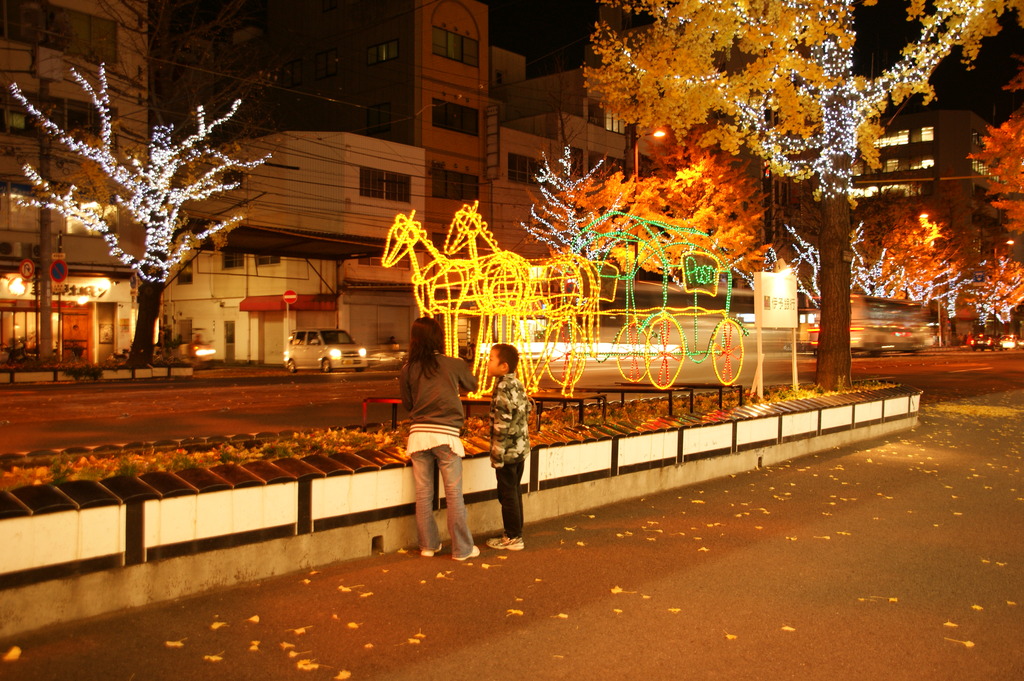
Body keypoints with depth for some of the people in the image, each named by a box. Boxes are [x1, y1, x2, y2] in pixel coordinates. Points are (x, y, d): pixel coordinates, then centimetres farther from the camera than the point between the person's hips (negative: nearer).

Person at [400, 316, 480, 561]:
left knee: (423, 494, 11)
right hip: (446, 434, -2)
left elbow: (407, 404, 12)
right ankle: (462, 548, 11)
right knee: (454, 494, 5)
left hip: (418, 434, 3)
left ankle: (428, 545, 21)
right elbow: (472, 385, 16)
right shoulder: (454, 365, -2)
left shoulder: (408, 369, 2)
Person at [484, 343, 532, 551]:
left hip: (508, 451, -9)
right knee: (515, 492, 17)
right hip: (521, 448, 9)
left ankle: (513, 538, 9)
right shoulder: (518, 385, 8)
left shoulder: (502, 389, -19)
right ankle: (516, 533, 26)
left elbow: (501, 426, -21)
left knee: (507, 494, 1)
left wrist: (497, 454, -18)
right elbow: (528, 409, 16)